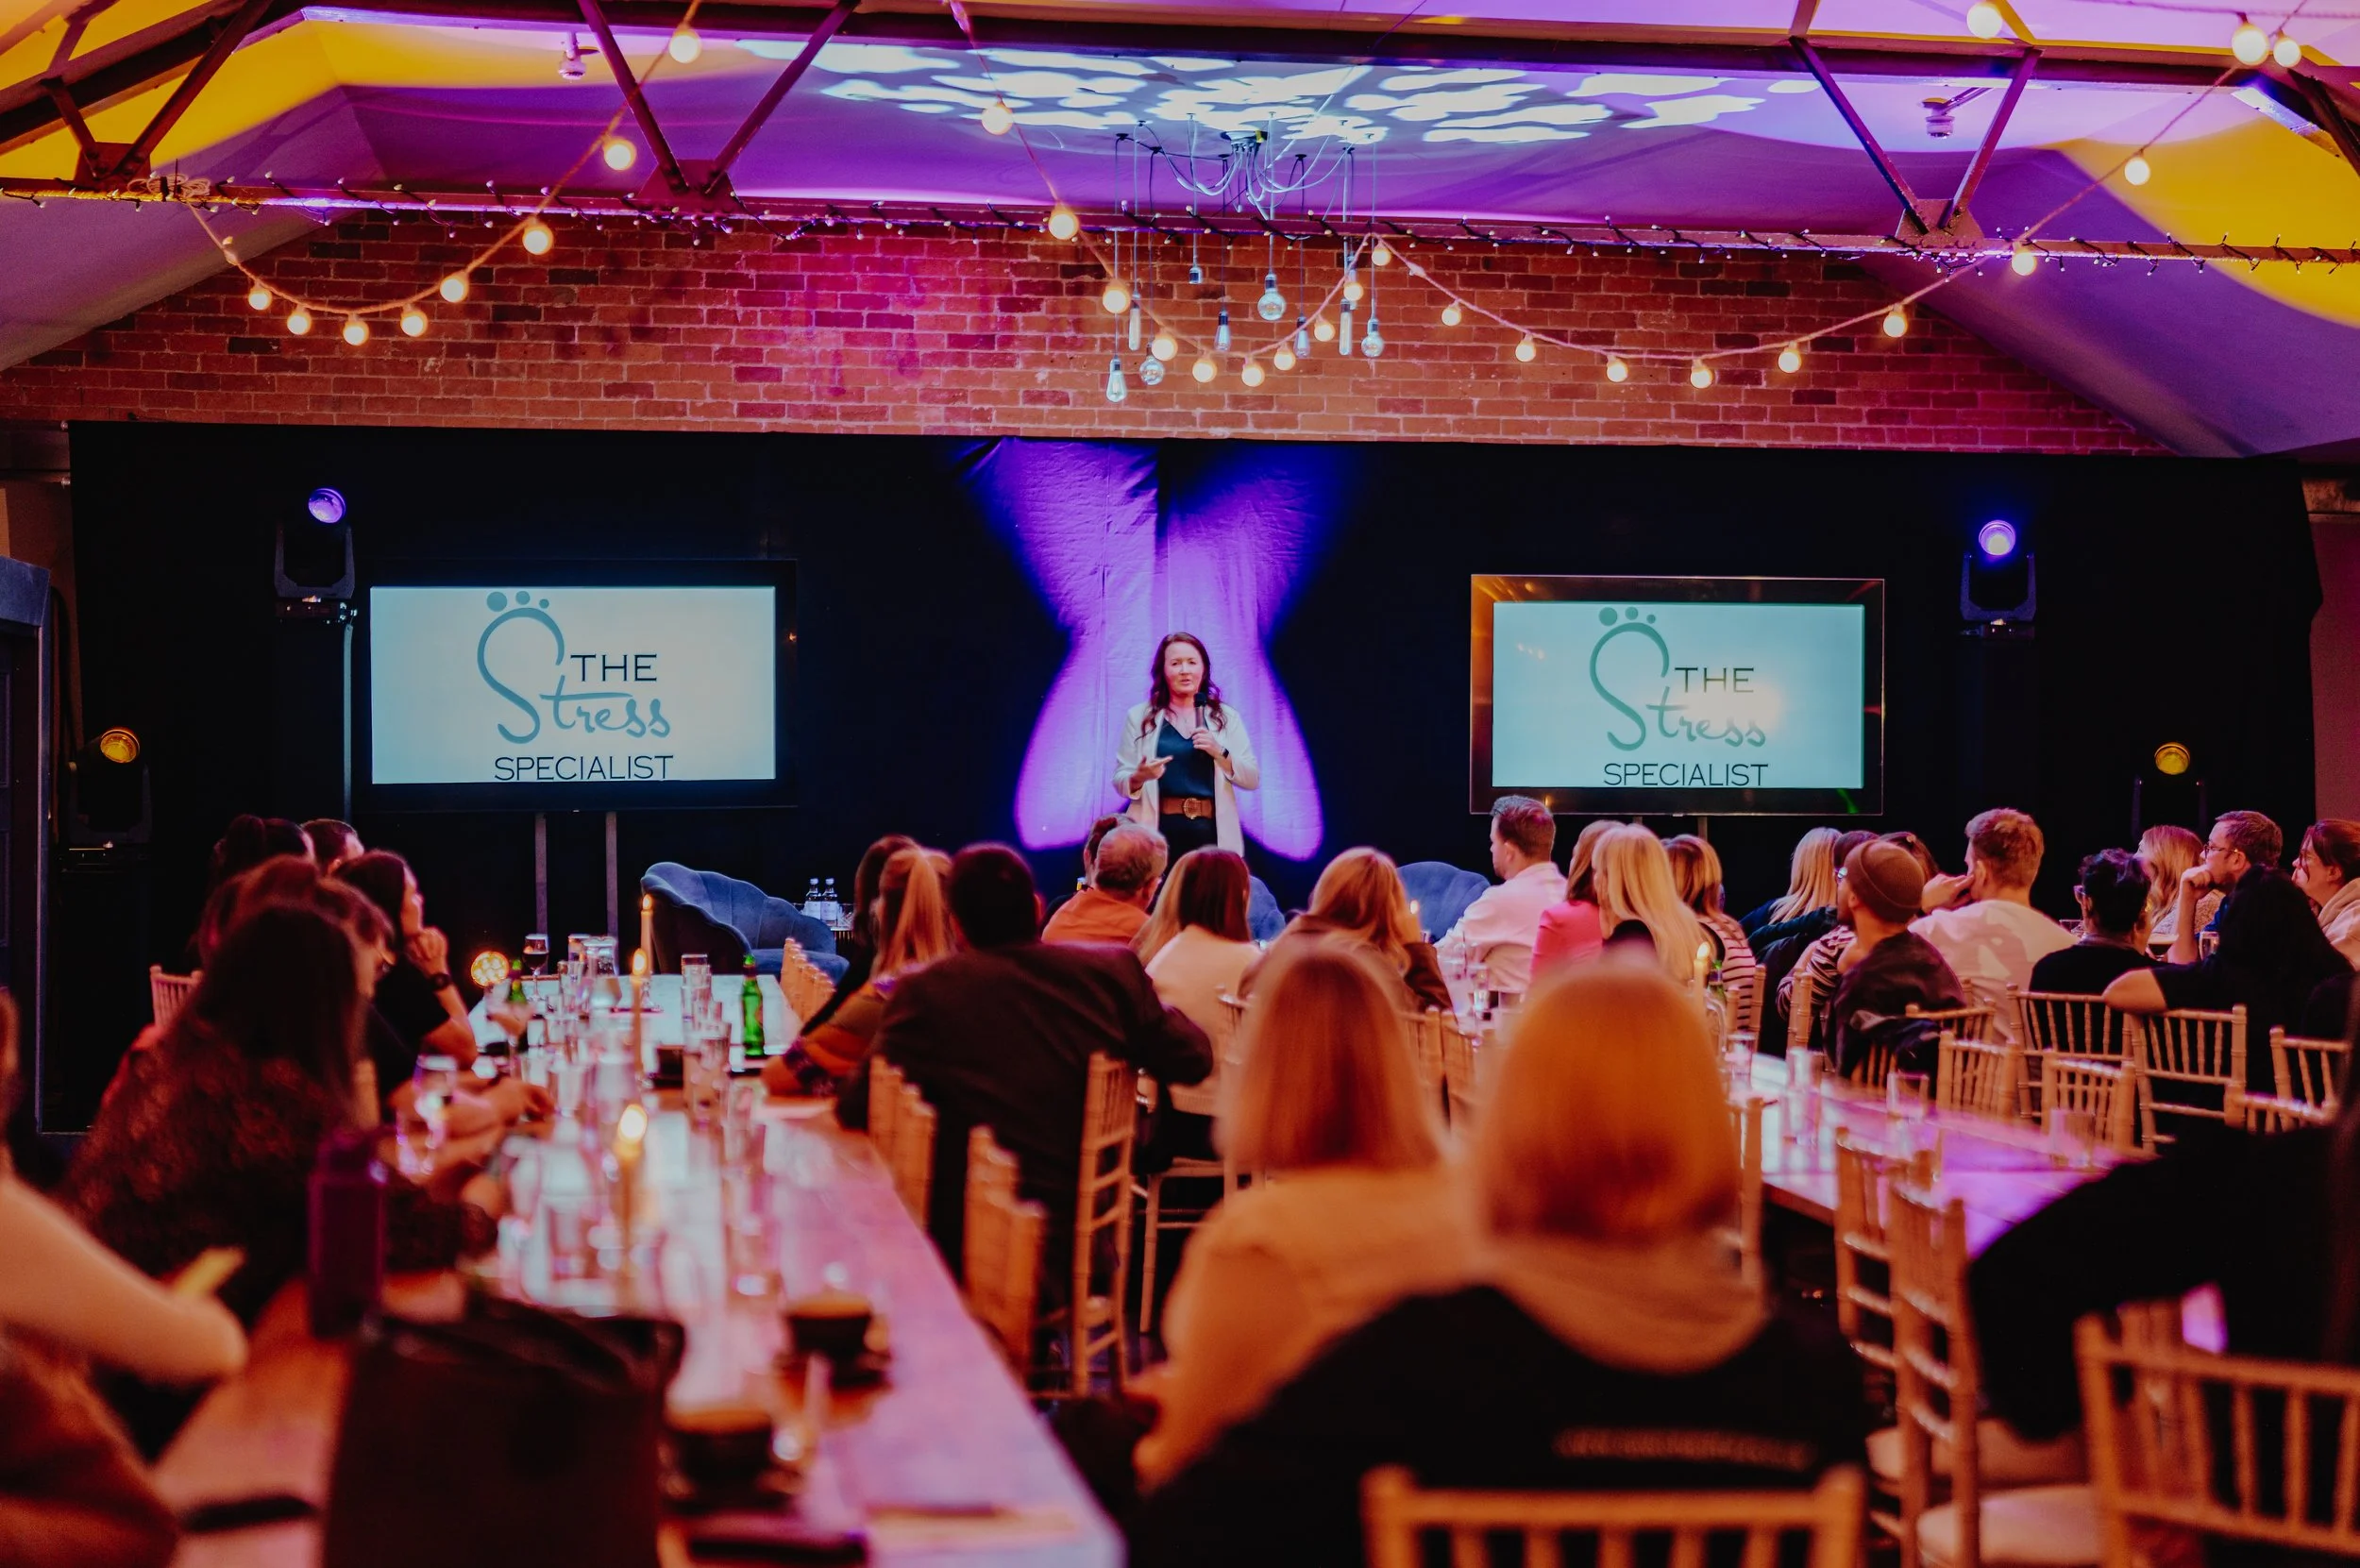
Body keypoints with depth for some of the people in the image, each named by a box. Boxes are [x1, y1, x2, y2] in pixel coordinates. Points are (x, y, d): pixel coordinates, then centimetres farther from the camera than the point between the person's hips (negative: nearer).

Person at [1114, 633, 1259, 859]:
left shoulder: (1226, 717, 10)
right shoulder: (1139, 717, 8)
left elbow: (1252, 779, 6)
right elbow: (1119, 781, 6)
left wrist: (1220, 753, -10)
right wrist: (1139, 777, -15)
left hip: (1212, 833, 1)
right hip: (1158, 832, -1)